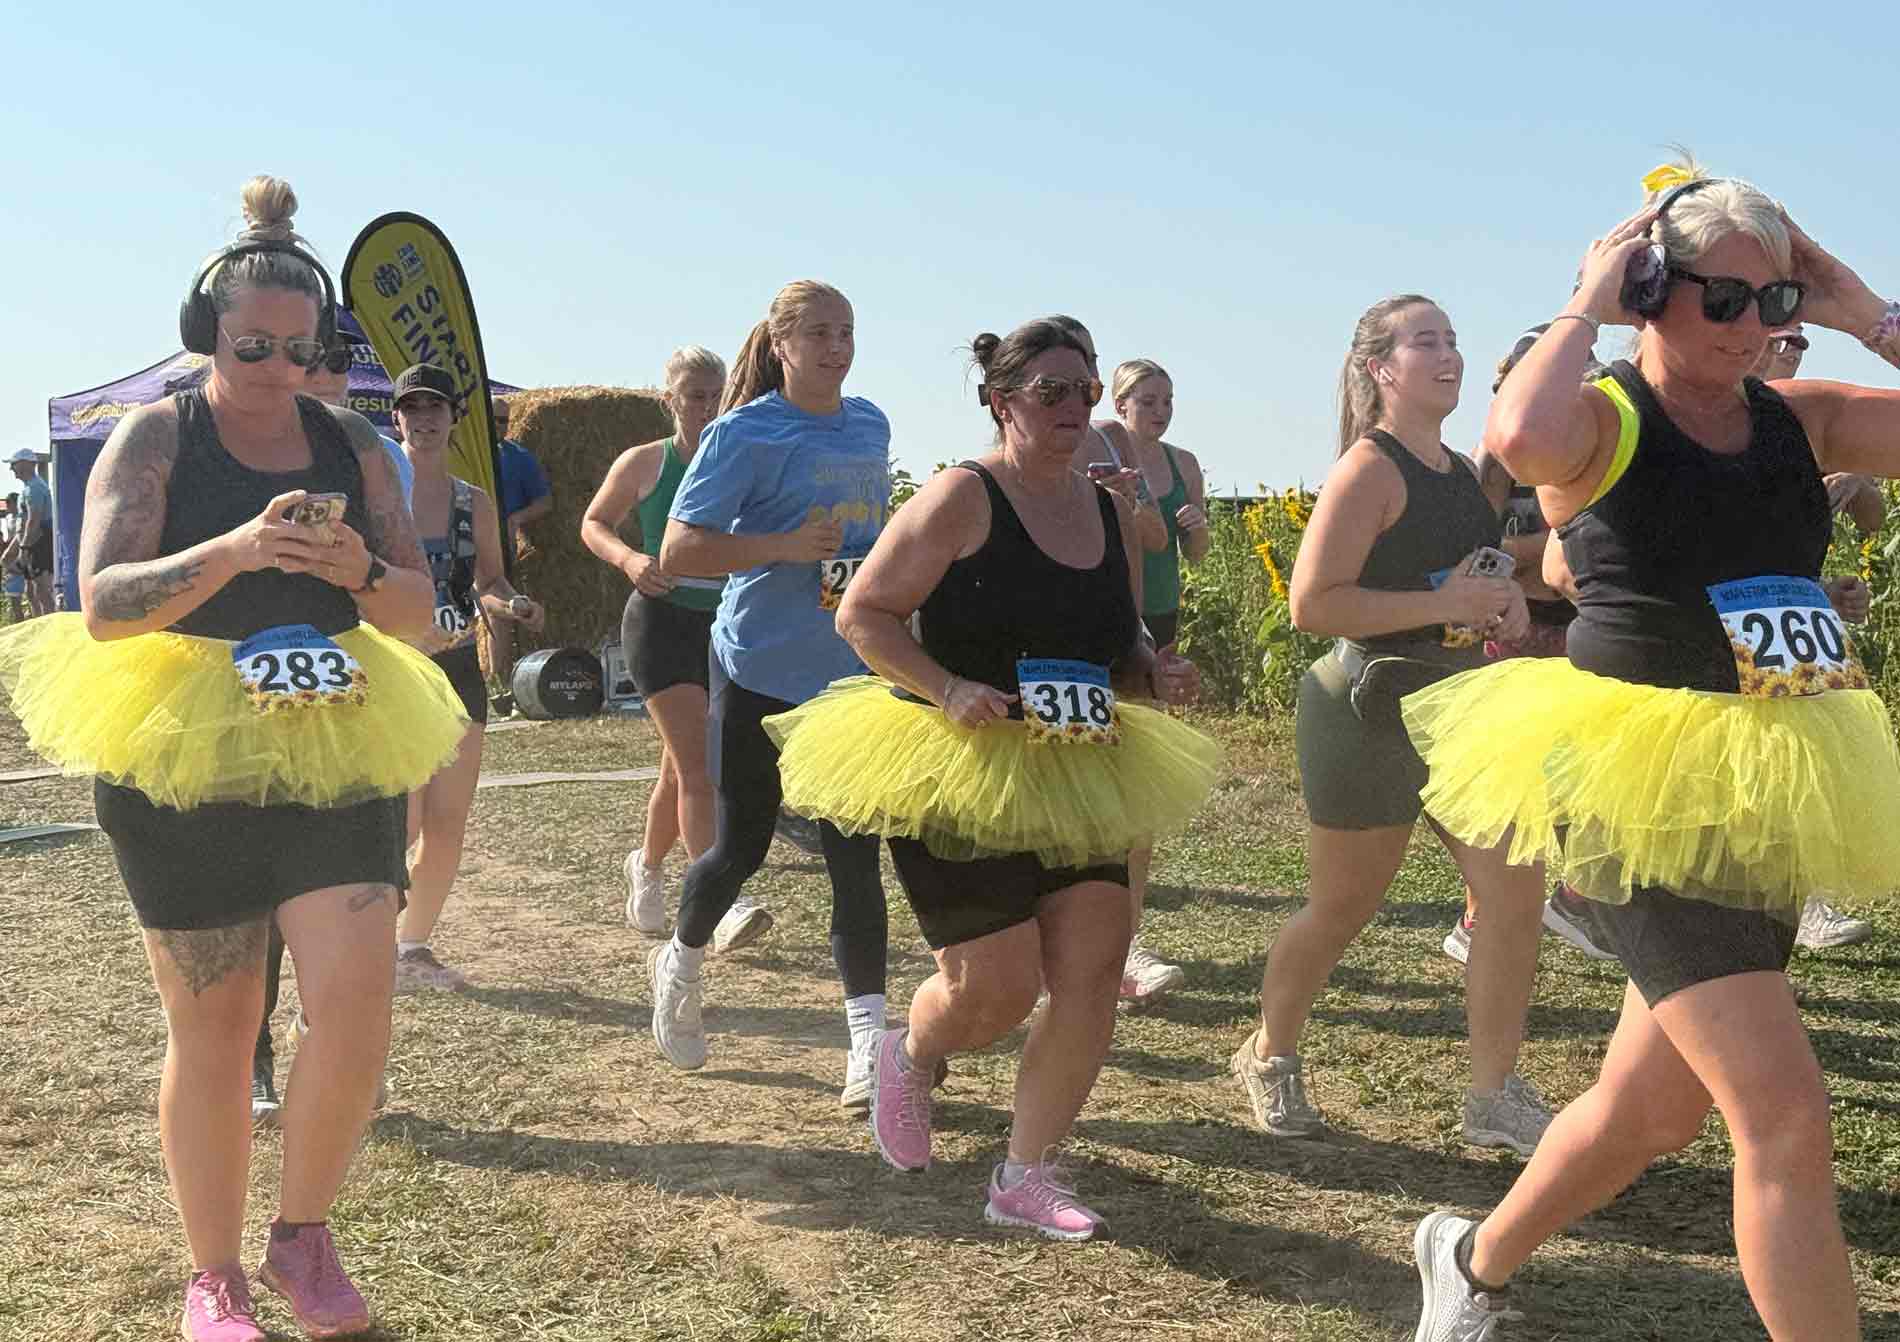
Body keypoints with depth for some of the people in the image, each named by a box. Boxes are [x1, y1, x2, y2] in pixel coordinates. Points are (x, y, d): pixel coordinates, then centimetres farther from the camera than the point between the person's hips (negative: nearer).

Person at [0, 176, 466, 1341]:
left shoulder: (351, 445, 8)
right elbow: (103, 605, -12)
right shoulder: (157, 438, -1)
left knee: (358, 1004, -11)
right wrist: (233, 550, -28)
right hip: (184, 762, -2)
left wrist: (361, 572, -16)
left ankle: (304, 1234, 14)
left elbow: (420, 612, 7)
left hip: (335, 753, 2)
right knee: (212, 1030, 7)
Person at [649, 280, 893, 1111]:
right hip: (759, 669, -4)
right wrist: (786, 547, -22)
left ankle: (870, 1038, 4)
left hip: (850, 675, 5)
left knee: (856, 858, 0)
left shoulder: (871, 426, 10)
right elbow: (677, 551, -13)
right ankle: (679, 964, 35)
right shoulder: (745, 434, -9)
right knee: (740, 847, 4)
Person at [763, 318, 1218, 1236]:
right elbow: (863, 614, -10)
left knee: (1091, 974, -2)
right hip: (954, 771, -6)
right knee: (999, 983, -7)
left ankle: (1026, 1174, 14)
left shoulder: (1113, 516, 11)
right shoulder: (962, 498, -9)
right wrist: (946, 689, -23)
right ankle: (909, 1057, 30)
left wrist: (1160, 675, -1)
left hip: (1074, 778, 6)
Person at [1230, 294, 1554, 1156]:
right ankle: (1269, 1058, 31)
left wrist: (1507, 604, 5)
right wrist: (1443, 605, -24)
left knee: (1516, 891, -3)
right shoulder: (1369, 471, -13)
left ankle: (1495, 1098, 8)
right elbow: (1312, 604, -23)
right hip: (1371, 718, -7)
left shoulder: (1463, 472, 11)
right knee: (1341, 909, 6)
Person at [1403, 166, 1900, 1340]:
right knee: (1787, 1115, -12)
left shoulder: (1802, 419, 9)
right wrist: (1589, 306, -16)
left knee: (1657, 1108, 17)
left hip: (1770, 796, 7)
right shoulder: (1603, 421, -7)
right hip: (1641, 788, -7)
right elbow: (1521, 435, -32)